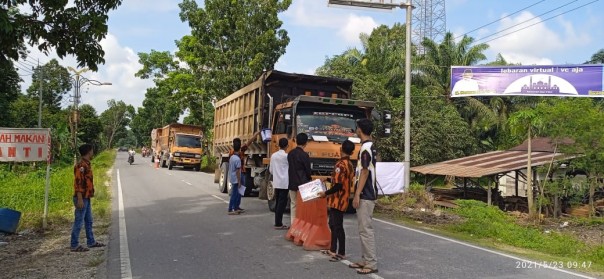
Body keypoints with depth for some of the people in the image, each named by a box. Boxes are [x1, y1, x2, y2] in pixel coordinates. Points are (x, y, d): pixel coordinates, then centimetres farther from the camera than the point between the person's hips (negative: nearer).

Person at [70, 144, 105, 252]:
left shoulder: (87, 164, 14)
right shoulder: (81, 165, -18)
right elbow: (78, 183, -22)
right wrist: (80, 199, -24)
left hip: (86, 198, 10)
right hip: (82, 198, -10)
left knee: (88, 221, 16)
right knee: (79, 222, -3)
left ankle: (91, 242, 26)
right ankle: (74, 245, 4)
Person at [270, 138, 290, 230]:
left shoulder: (273, 156, 6)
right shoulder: (286, 156, -12)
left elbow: (271, 170, 12)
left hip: (276, 182, 6)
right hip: (284, 183, -6)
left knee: (278, 203, 13)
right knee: (282, 203, -3)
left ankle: (278, 222, 16)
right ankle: (278, 224, -3)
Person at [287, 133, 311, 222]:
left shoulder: (290, 154, 5)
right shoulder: (304, 155, -13)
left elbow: (289, 168, 10)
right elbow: (308, 170, -7)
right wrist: (309, 180, 10)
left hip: (292, 184, 6)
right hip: (302, 184, -6)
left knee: (293, 204, 13)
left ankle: (293, 224, 18)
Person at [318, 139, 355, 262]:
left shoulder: (340, 164, -19)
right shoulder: (350, 165, 9)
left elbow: (338, 186, -23)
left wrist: (325, 193, -11)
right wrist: (329, 179, 23)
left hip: (337, 200, -9)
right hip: (343, 200, 9)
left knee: (338, 226, -3)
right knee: (333, 224, 17)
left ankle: (341, 253, 3)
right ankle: (333, 250, 25)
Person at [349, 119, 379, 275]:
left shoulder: (365, 148, -17)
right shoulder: (370, 146, 14)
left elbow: (365, 173, -20)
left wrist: (357, 194, -19)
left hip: (365, 195, -10)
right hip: (368, 193, 10)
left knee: (365, 229, -6)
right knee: (364, 228, 14)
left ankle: (372, 264, -1)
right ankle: (366, 260, 20)